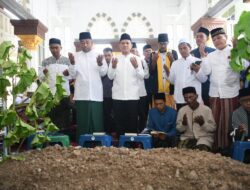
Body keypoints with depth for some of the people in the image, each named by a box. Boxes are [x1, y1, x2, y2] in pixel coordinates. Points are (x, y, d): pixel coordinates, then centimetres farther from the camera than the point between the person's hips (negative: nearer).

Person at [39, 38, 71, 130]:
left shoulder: (67, 61, 8)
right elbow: (40, 78, 3)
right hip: (50, 94, 0)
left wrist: (68, 74, -18)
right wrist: (44, 74, -19)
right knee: (51, 118, 0)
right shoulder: (45, 62, 8)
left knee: (65, 118, 2)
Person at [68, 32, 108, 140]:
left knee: (97, 121, 3)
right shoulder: (76, 56, 9)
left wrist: (100, 64, -18)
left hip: (96, 94, 0)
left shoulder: (98, 55, 8)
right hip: (81, 94, 0)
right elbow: (73, 75, 3)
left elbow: (103, 73, 1)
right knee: (82, 121, 3)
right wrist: (72, 63, -13)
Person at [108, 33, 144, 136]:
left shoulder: (136, 58, 5)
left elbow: (141, 76, -3)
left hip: (132, 96, -1)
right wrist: (113, 67, -19)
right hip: (118, 95, 1)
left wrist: (136, 66, -20)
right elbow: (110, 76, -1)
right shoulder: (115, 59, 7)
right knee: (119, 122, 5)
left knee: (132, 122, 3)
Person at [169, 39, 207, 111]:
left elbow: (204, 79, -2)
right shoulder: (175, 63, 15)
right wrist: (168, 73, -4)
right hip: (179, 99, 3)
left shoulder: (197, 61, 5)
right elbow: (172, 81, 12)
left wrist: (197, 70, -17)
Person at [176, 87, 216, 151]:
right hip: (187, 137, 2)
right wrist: (183, 124, -16)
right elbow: (178, 129, 5)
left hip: (204, 137, -2)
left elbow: (213, 128, -3)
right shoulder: (182, 110, 2)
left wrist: (203, 123, -21)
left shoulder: (206, 109, -6)